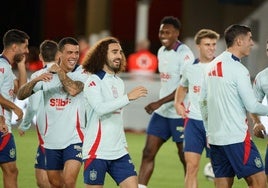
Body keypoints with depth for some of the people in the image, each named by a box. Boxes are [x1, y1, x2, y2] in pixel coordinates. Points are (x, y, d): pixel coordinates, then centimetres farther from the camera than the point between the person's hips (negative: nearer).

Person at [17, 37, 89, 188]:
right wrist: (36, 80, -20)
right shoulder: (47, 74, 5)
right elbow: (21, 95, -2)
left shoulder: (82, 74, -3)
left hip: (74, 139, -4)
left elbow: (73, 90, -25)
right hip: (52, 140, 4)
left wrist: (60, 71, -11)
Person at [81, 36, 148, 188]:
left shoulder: (119, 82, 16)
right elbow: (100, 108, -24)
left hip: (119, 152, 7)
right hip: (97, 152, -7)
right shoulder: (94, 81, -7)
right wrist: (128, 97, -26)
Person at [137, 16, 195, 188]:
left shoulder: (184, 54, -15)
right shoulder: (162, 52, 10)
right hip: (162, 112, 8)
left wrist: (159, 103, -23)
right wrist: (159, 105, 17)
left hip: (179, 113, -8)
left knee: (185, 157, 1)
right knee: (148, 153, 2)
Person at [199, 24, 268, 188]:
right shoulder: (238, 69, -12)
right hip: (236, 137, -8)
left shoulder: (213, 66, 13)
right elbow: (252, 106, -13)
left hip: (215, 137, 8)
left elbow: (203, 102, 18)